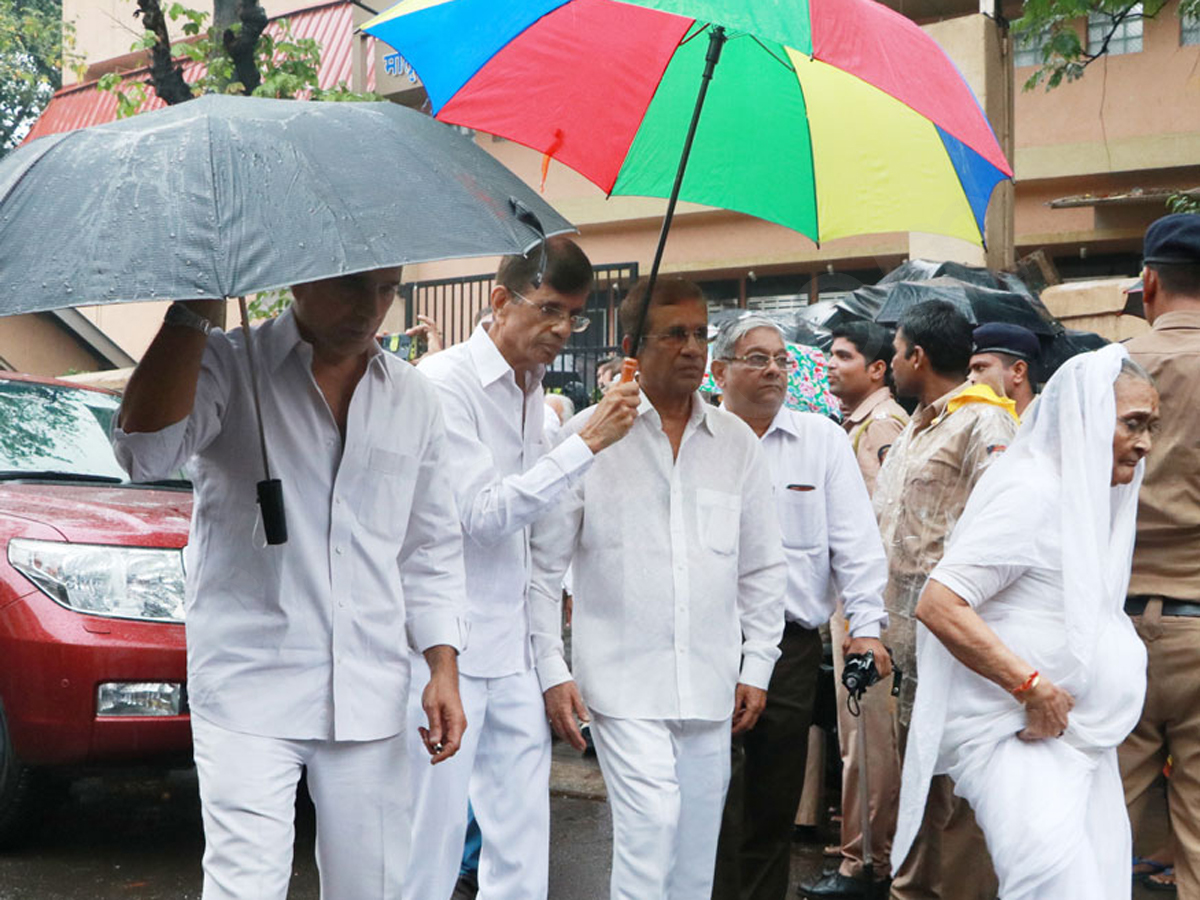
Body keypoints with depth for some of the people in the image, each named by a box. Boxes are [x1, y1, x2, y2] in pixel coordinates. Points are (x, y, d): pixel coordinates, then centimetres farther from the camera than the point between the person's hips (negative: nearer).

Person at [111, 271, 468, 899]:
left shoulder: (413, 399, 11)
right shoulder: (227, 368, -3)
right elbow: (146, 452, -23)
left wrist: (442, 664, 6)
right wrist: (193, 313, -24)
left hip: (370, 700, 4)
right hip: (251, 689, -4)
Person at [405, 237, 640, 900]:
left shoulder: (535, 391, 14)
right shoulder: (445, 381, -11)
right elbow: (483, 513, -17)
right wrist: (587, 443, -18)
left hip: (512, 648, 8)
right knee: (434, 832, 0)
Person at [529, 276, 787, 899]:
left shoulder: (736, 443, 9)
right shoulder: (587, 437, -3)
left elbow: (762, 568, 15)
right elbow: (543, 563, 0)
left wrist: (757, 666, 10)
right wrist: (551, 672, -4)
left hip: (711, 684, 4)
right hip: (623, 679, -4)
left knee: (696, 848, 9)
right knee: (650, 825, -14)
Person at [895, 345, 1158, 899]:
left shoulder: (1092, 495, 14)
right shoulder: (1030, 493, -15)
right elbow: (938, 604, -22)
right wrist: (1033, 687, -22)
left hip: (1082, 739, 9)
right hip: (1013, 736, -9)